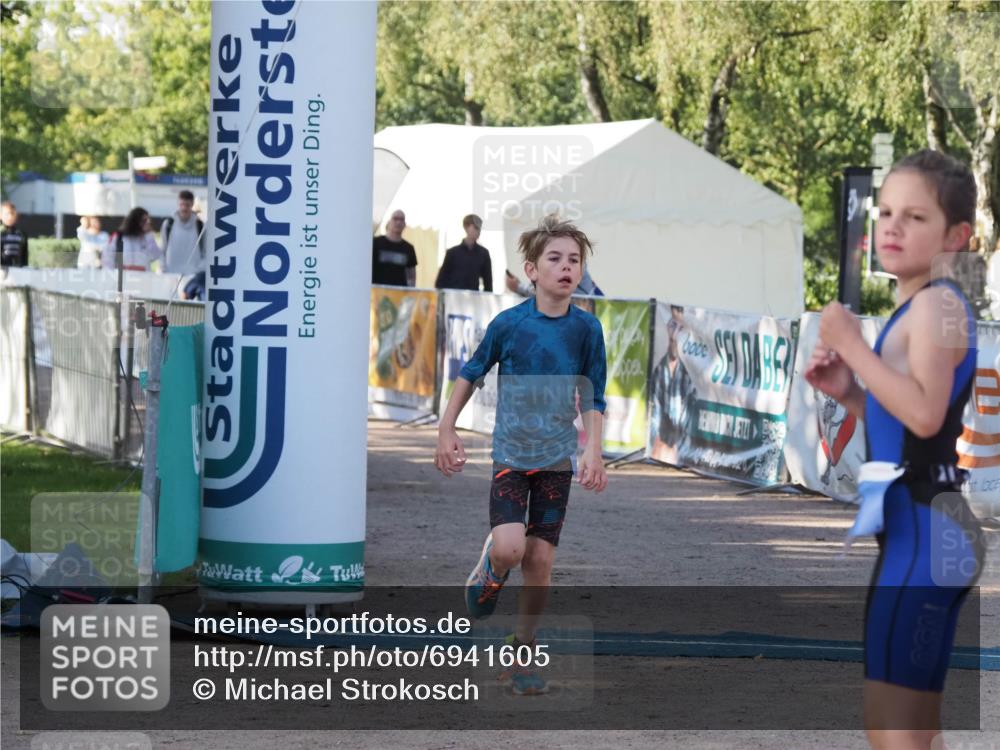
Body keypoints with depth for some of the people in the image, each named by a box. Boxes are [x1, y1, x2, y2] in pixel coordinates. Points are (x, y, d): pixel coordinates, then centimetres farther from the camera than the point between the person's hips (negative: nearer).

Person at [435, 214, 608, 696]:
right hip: (510, 453, -2)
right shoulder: (509, 323, -8)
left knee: (541, 558, 1)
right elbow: (470, 374, 6)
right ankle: (489, 573, 18)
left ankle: (523, 650, 15)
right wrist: (447, 430, 6)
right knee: (509, 548, -18)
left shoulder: (586, 328, -3)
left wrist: (593, 451, -8)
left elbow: (593, 399, 4)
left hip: (557, 458, 2)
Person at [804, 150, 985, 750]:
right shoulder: (918, 308, 19)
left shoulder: (937, 302, -13)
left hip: (922, 531, -11)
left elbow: (925, 415, -26)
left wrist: (852, 346, -21)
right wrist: (847, 392, 7)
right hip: (922, 530, 11)